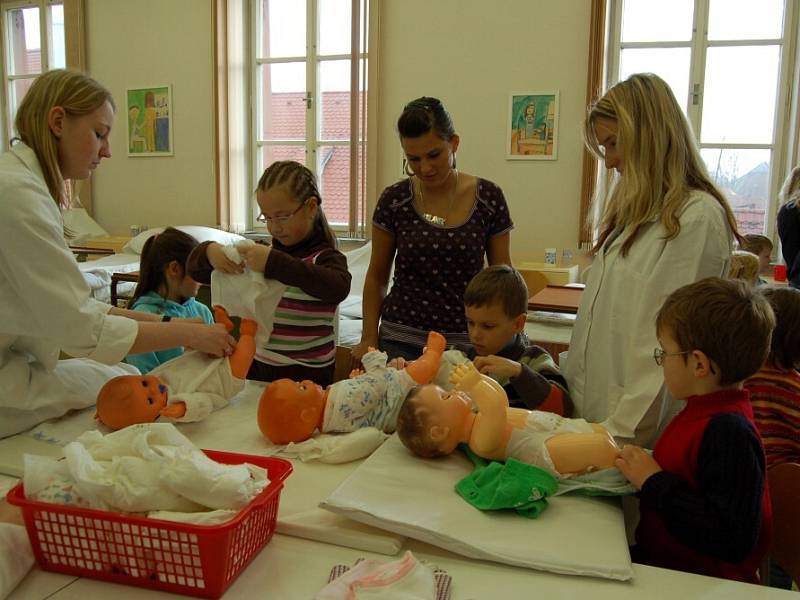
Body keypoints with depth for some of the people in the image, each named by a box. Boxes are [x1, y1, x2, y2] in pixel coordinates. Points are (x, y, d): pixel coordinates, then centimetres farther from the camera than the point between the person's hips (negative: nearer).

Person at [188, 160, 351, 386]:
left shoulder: (324, 257, -6)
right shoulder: (264, 253, 10)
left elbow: (338, 287, -30)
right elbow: (196, 271, 12)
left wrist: (274, 263, -35)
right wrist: (209, 252, -12)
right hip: (258, 370, 5)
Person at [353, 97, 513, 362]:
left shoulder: (489, 198, -3)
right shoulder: (394, 200, -3)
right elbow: (377, 276, 6)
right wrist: (369, 338, 0)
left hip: (465, 342, 0)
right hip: (401, 342, 0)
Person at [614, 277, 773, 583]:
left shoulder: (729, 432, -25)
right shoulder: (703, 411, 4)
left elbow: (733, 541, -28)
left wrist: (654, 482, -23)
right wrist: (642, 470, 1)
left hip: (694, 581, -8)